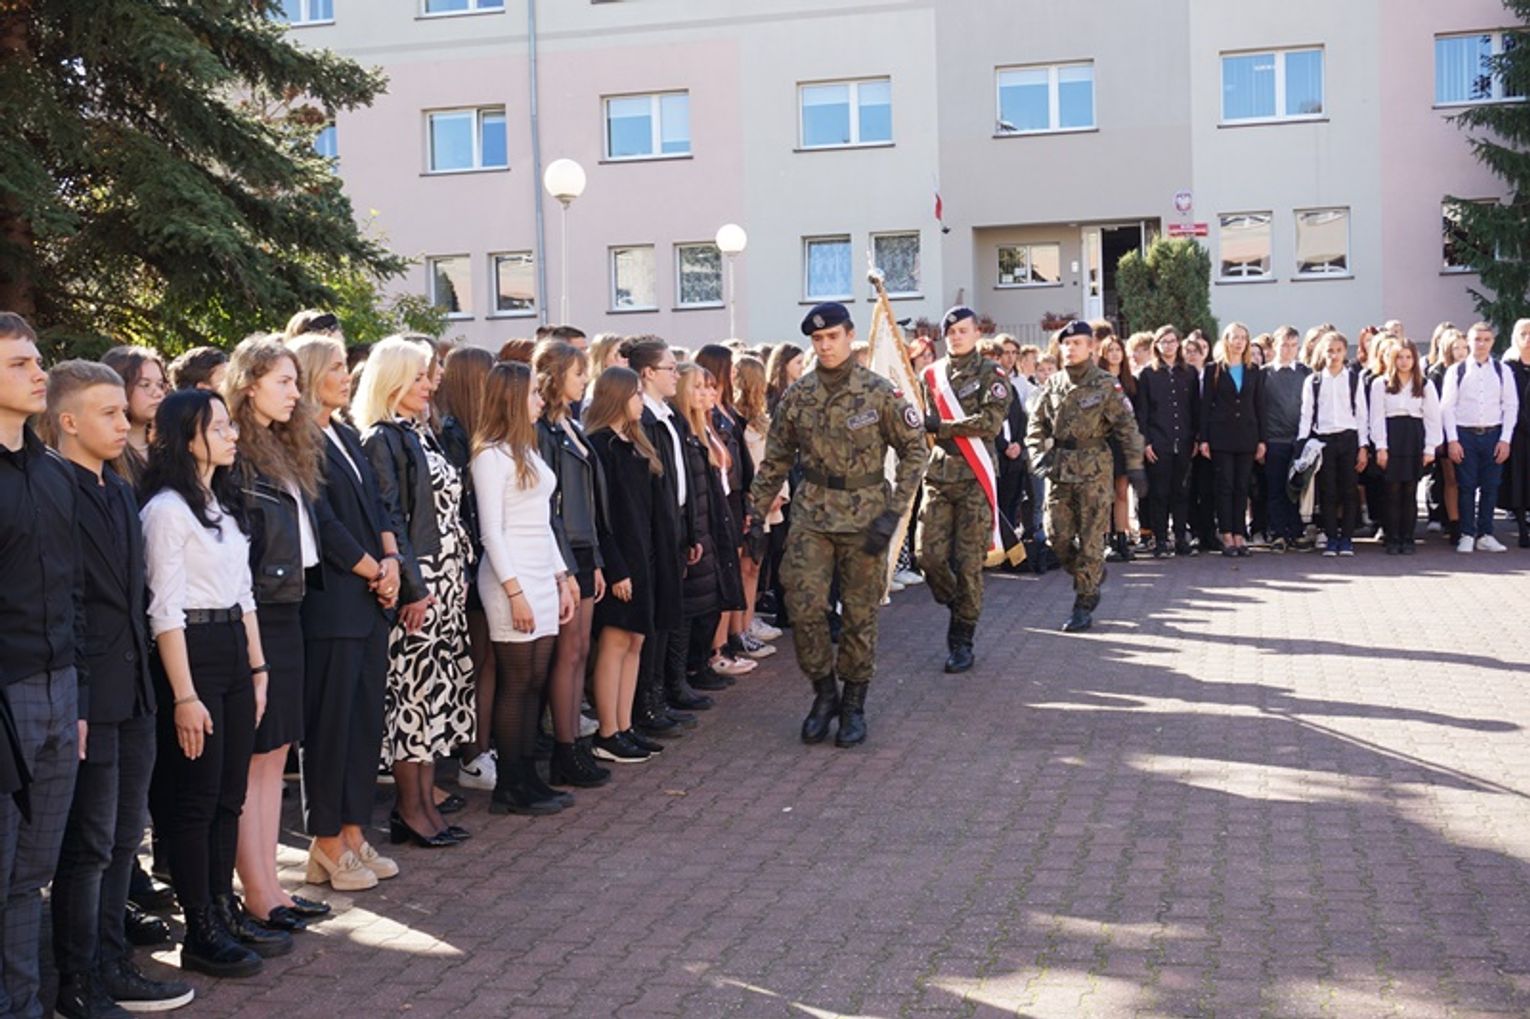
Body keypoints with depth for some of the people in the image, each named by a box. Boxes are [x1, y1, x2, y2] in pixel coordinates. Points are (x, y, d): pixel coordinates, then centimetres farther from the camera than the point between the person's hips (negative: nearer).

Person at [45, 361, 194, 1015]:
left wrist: (142, 679, 13)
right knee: (88, 845, 2)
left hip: (132, 694, 8)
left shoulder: (121, 494, 14)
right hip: (84, 700, -8)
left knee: (122, 839, 16)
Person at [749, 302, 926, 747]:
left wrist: (892, 513, -11)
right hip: (811, 516, 2)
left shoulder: (879, 392, -6)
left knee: (860, 614, 5)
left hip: (865, 518, -2)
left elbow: (914, 450, -3)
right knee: (804, 607, -5)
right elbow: (776, 459, 10)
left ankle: (854, 704, 20)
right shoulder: (797, 396, 3)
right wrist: (754, 512, 3)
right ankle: (825, 692, 16)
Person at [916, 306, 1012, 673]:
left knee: (969, 562, -2)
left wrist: (940, 426, -15)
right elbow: (922, 421, 20)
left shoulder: (990, 374, 0)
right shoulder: (931, 375, 14)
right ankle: (958, 608, 24)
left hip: (974, 479, -4)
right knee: (929, 554, -4)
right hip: (938, 476, 4)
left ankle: (961, 641, 7)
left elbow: (990, 422, -13)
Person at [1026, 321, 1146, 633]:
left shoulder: (1106, 384, -4)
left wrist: (1134, 466, -10)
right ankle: (1093, 574, 29)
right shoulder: (1053, 384, 9)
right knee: (1058, 536, 2)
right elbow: (1037, 422, 11)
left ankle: (1084, 607, 4)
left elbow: (1127, 426, -4)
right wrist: (1038, 453, -5)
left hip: (1093, 469, -4)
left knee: (1089, 539, -2)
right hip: (1058, 469, 4)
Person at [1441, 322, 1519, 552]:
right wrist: (1453, 440, -7)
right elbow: (1447, 407, -1)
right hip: (1464, 434, -2)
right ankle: (1466, 535, 9)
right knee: (1466, 486, 0)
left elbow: (1511, 406, 5)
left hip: (1493, 435, 2)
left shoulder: (1503, 371, 5)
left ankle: (1485, 535, 14)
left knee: (1490, 486, 5)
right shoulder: (1456, 371, 0)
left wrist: (1505, 439, -2)